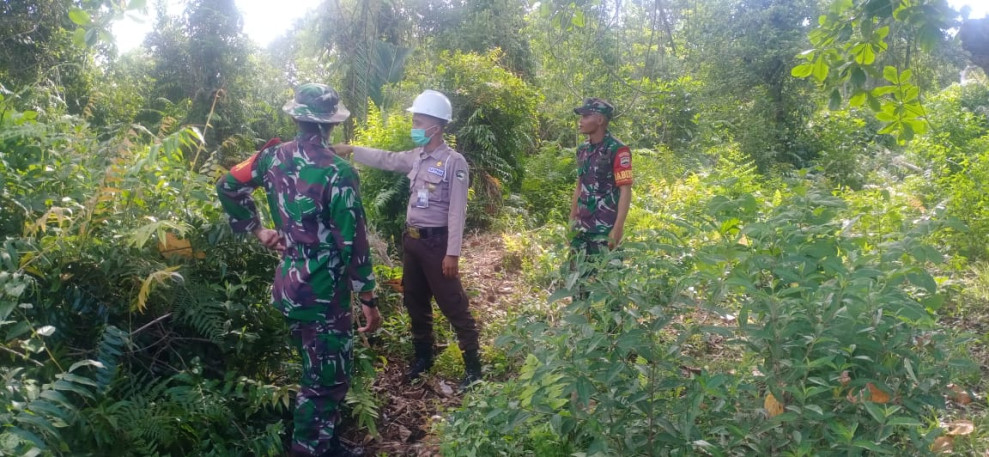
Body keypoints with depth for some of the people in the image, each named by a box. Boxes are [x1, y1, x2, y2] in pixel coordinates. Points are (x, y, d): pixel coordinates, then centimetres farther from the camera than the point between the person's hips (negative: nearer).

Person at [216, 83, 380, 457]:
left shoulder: (273, 157, 1)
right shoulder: (337, 172, -20)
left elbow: (227, 188, 12)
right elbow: (352, 243, -18)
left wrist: (257, 230, 19)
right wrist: (369, 300, -10)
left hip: (288, 286, 8)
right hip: (324, 293, -8)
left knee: (315, 373, 23)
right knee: (327, 380, 7)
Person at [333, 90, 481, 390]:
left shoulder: (454, 162, -15)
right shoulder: (417, 157, 7)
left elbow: (457, 211, -17)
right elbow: (386, 160, 21)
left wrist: (453, 253, -19)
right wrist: (352, 150, 15)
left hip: (437, 242, -8)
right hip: (412, 239, 8)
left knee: (453, 305, -1)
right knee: (414, 302, 17)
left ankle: (473, 365, 10)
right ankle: (423, 356, 35)